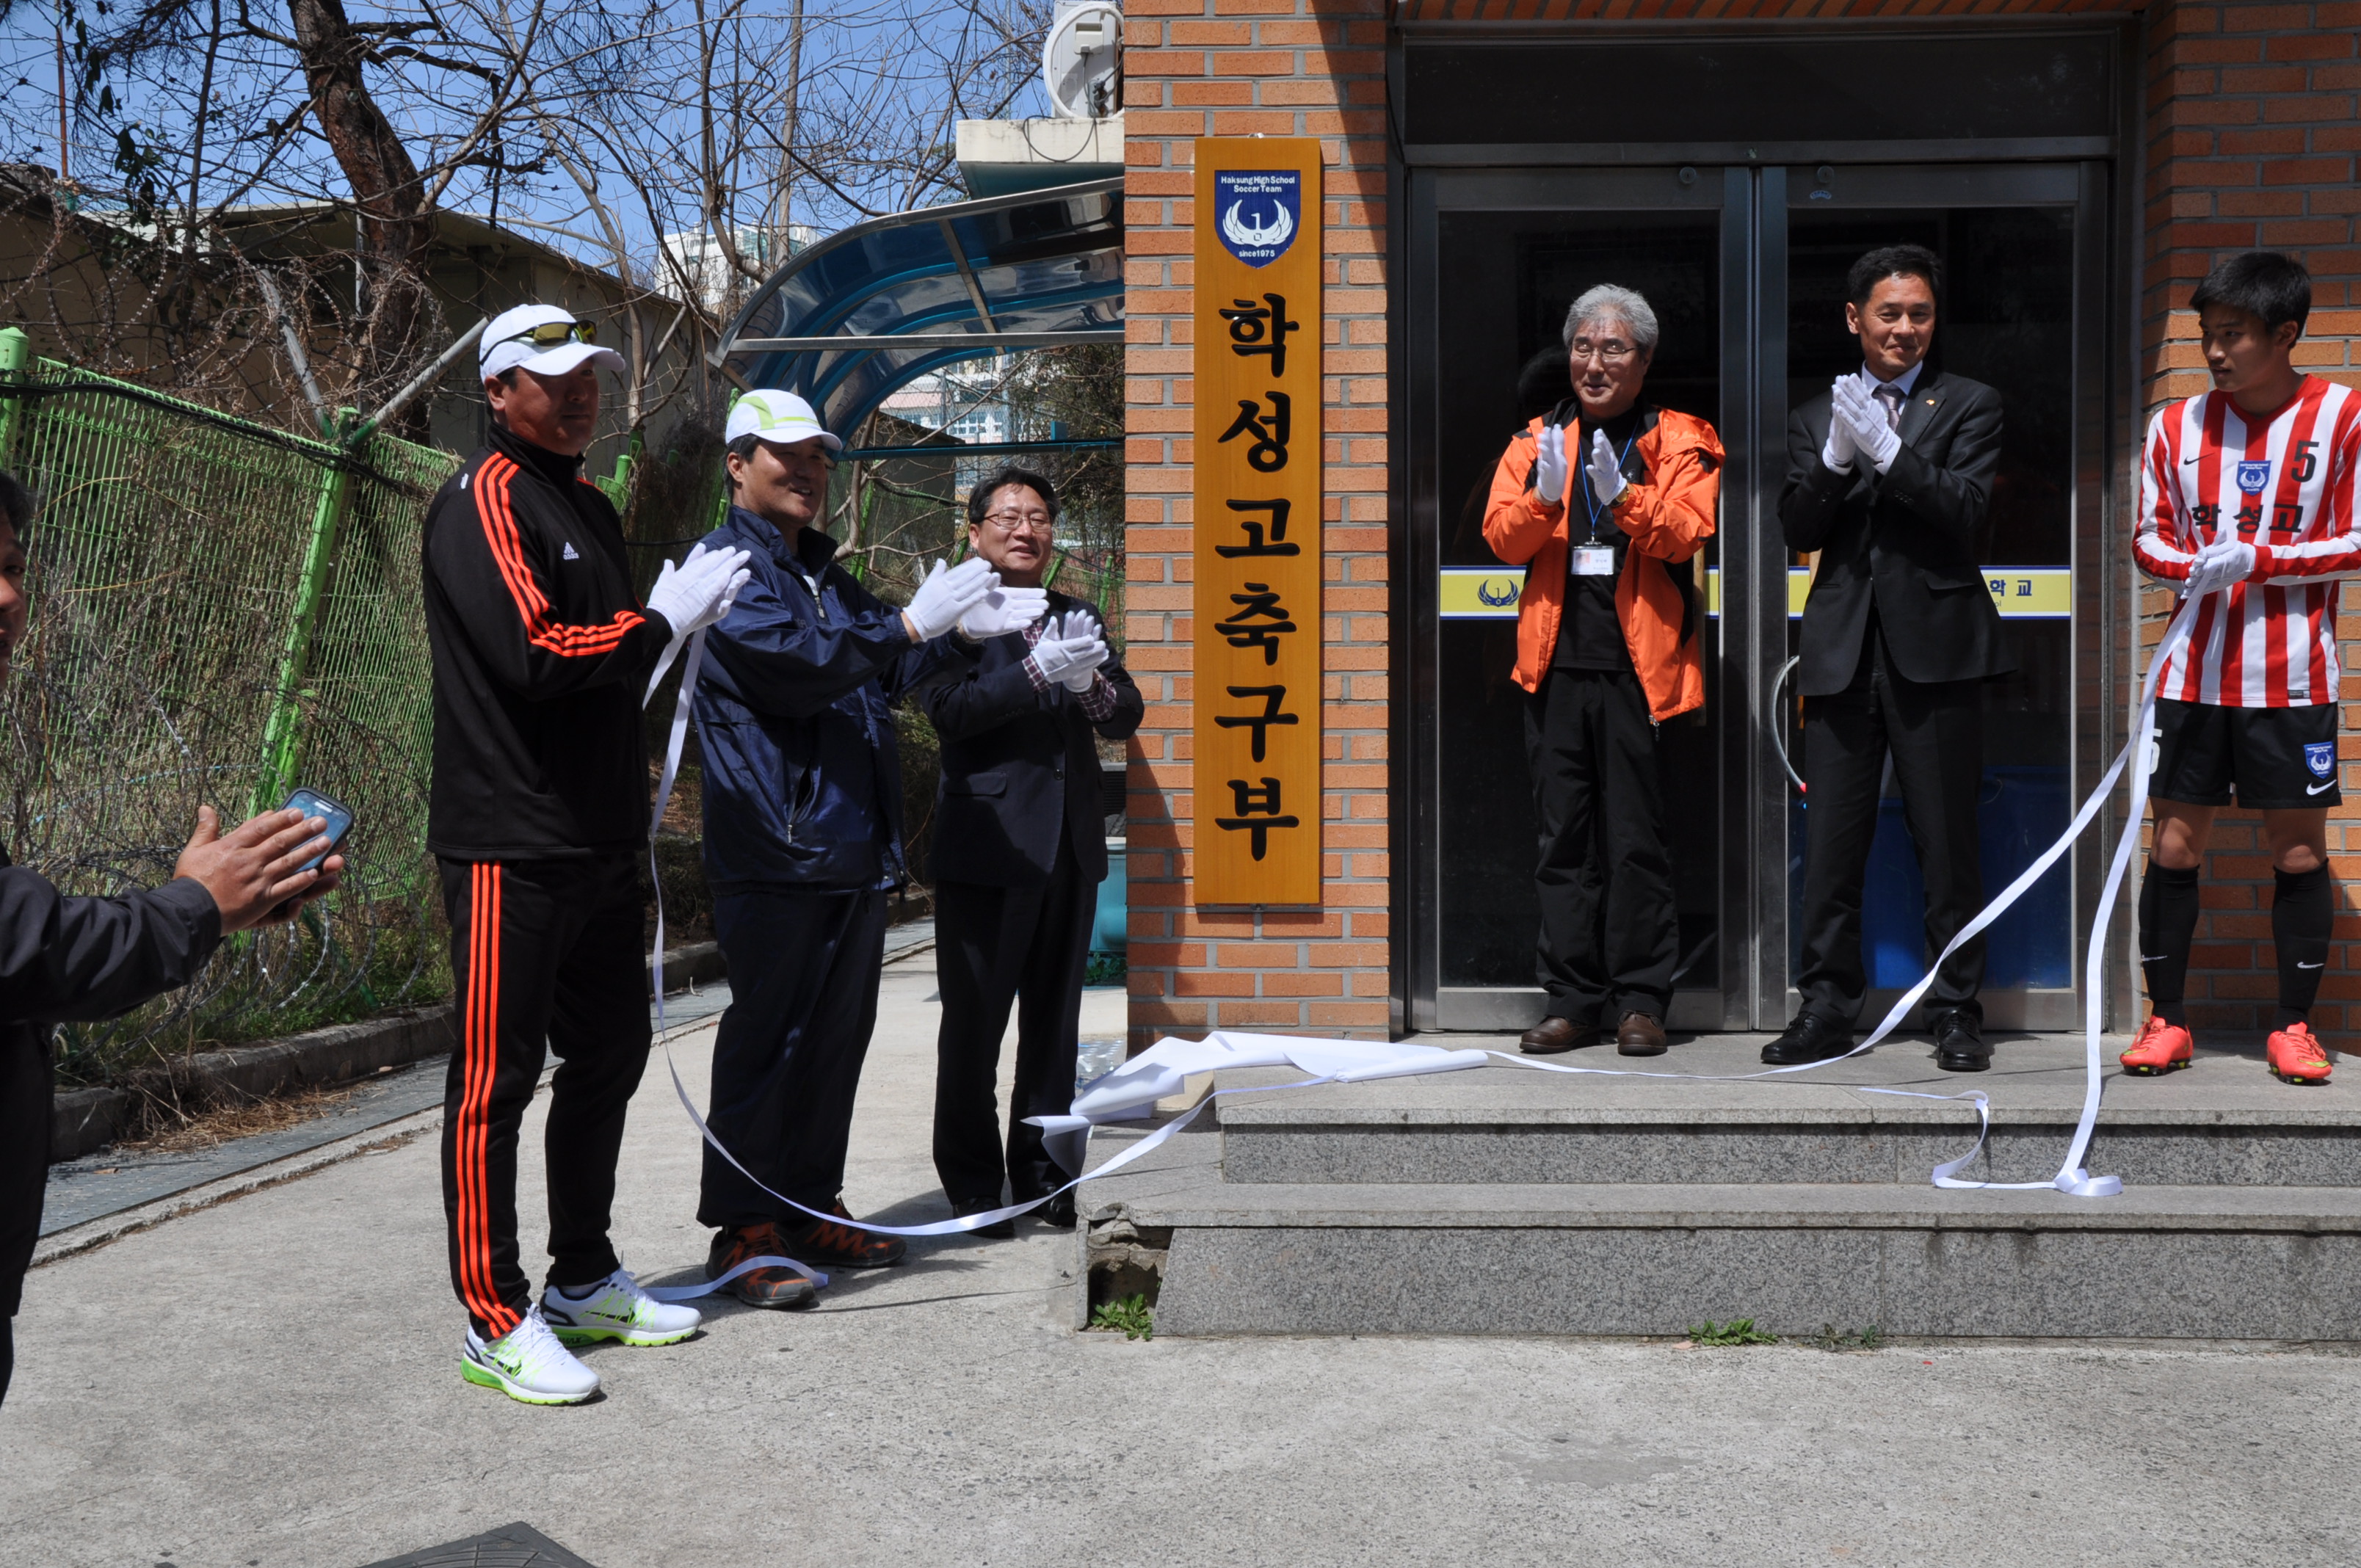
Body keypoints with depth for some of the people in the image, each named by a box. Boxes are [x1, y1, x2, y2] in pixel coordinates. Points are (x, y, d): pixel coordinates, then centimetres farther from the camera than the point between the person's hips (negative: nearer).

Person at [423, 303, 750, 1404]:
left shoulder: (589, 507, 19)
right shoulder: (483, 503, -10)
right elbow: (533, 653, -22)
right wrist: (660, 620, -14)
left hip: (600, 840, 10)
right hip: (509, 845, -10)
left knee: (609, 1054, 16)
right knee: (498, 1077, -3)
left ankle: (584, 1282, 29)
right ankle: (496, 1323, 5)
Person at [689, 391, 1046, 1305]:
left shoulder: (827, 576, 23)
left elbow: (887, 675, 27)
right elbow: (792, 660, -20)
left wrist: (963, 627, 11)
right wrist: (914, 623, -22)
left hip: (854, 850, 9)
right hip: (775, 851, -9)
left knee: (836, 1038, 12)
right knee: (765, 1041, -5)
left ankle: (813, 1210, 22)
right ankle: (743, 1229, 2)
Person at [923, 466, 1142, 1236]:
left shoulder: (1079, 618, 15)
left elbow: (1127, 715, 8)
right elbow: (949, 710, -15)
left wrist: (1089, 683, -13)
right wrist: (1037, 672, -25)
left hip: (1071, 846, 5)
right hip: (987, 846, -5)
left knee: (1054, 1021, 11)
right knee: (973, 1024, 1)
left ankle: (1041, 1173, 22)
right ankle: (972, 1183, 12)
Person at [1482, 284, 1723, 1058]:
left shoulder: (1680, 442, 6)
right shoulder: (1537, 442, 15)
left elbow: (1687, 534, -9)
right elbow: (1501, 536, 2)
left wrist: (1623, 496, -24)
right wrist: (1544, 494, -17)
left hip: (1639, 665, -3)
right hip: (1555, 664, 3)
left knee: (1637, 839, -1)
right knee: (1564, 839, 5)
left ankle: (1640, 999, 8)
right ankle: (1571, 999, 12)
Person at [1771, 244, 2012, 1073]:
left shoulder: (1970, 404, 8)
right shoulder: (1814, 416, 15)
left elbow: (1966, 511, -7)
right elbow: (1798, 530, 5)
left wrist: (1886, 447, -16)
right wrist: (1836, 459, -12)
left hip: (1935, 648, -2)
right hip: (1842, 650, 2)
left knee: (1947, 840, 3)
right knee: (1831, 842, 2)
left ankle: (1957, 1010, 13)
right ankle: (1827, 1007, 11)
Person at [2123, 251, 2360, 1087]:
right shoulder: (2176, 425, 6)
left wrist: (2257, 560, -14)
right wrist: (2195, 566, -11)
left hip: (2292, 679, -2)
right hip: (2194, 673, 2)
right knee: (2175, 843, 3)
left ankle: (2294, 1025, 14)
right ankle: (2165, 1019, 13)